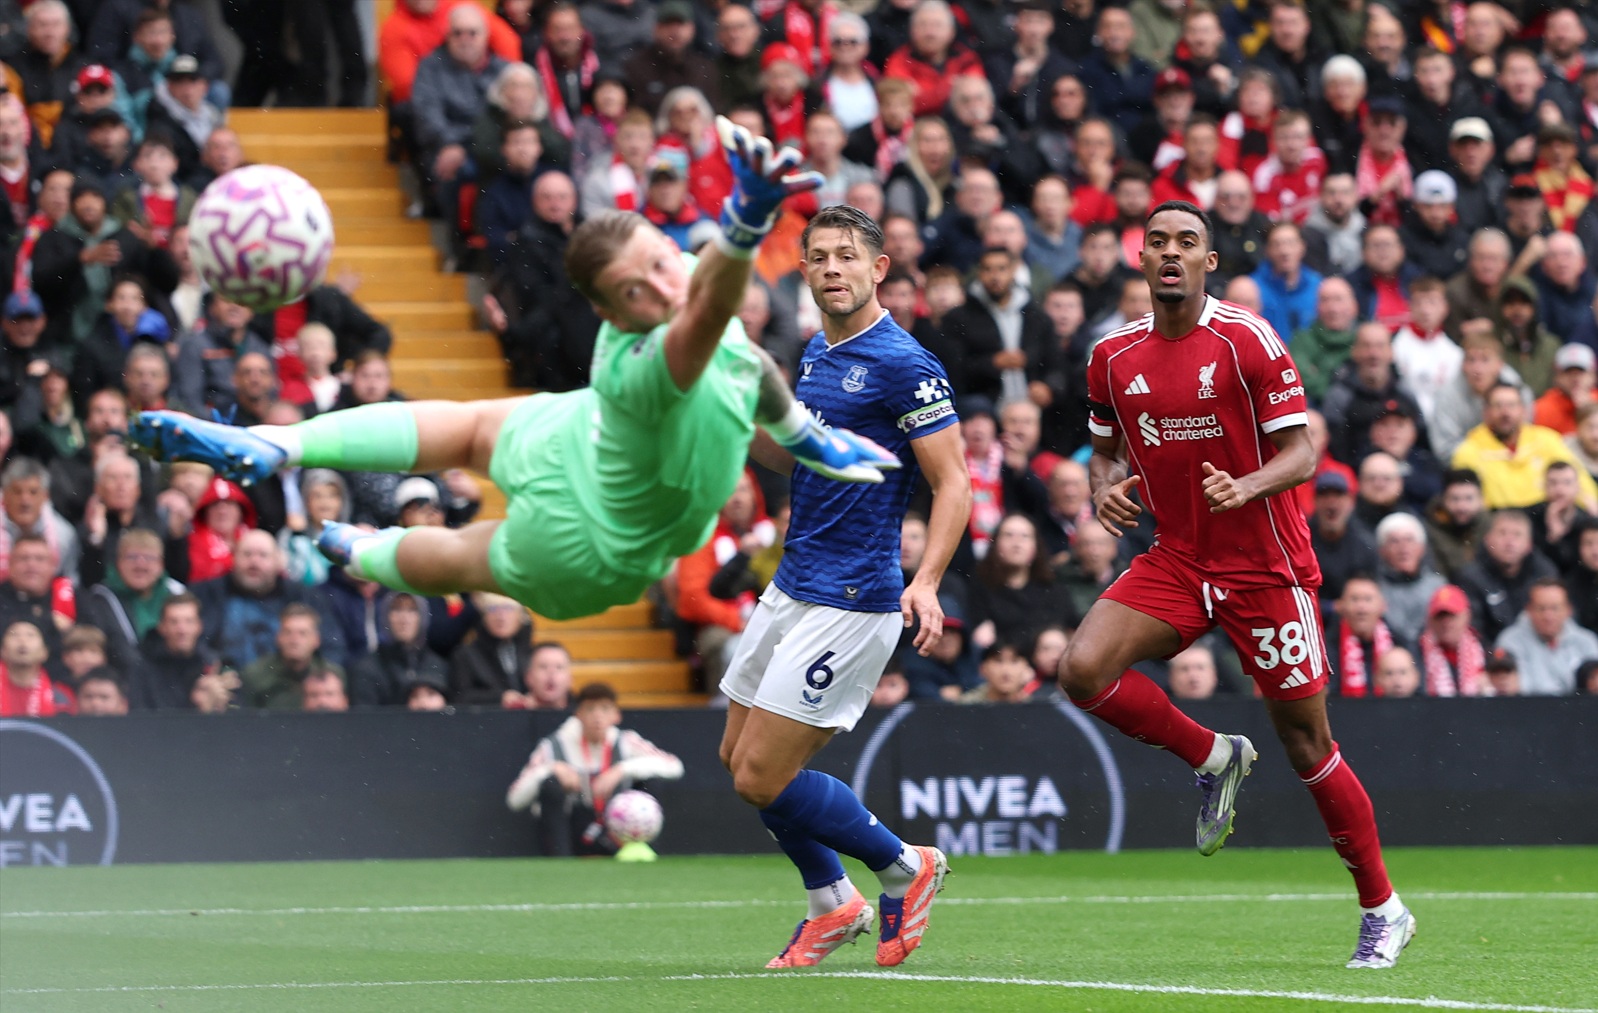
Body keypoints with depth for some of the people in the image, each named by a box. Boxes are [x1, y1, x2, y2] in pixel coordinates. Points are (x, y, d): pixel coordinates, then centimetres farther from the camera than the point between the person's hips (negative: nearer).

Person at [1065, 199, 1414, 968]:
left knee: (1307, 746, -1)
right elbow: (1107, 449, 18)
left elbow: (1301, 452, -11)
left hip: (1265, 567, -4)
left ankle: (1382, 911, 15)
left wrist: (1246, 487, -31)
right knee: (1082, 672, -20)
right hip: (1176, 560, 4)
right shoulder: (1114, 357, 4)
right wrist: (1106, 488, -6)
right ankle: (1213, 758, 6)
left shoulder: (1249, 341, -11)